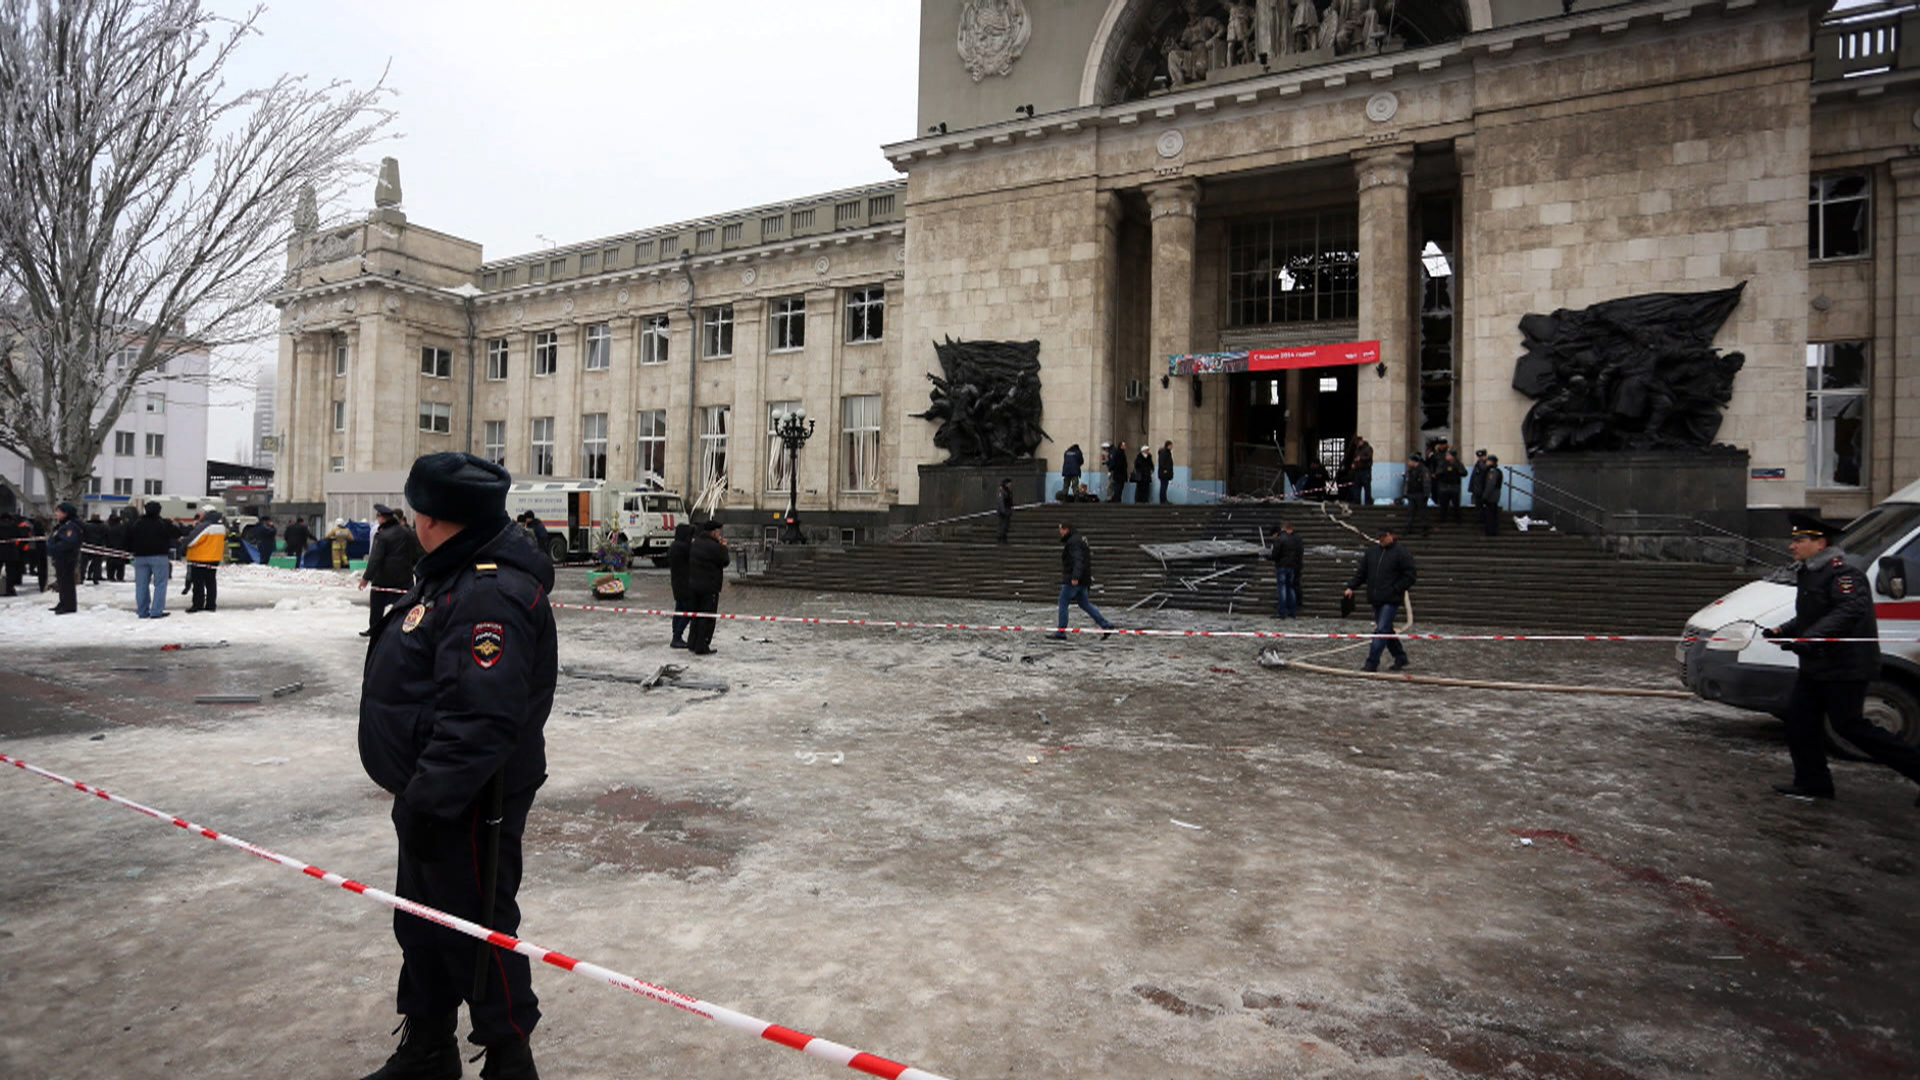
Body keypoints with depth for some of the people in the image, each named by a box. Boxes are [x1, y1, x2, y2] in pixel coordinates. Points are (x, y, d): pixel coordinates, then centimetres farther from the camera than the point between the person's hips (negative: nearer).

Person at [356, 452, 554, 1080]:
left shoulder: (491, 594, -27)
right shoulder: (452, 574, 9)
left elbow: (480, 719, -32)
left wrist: (428, 799, -27)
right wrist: (419, 793, 23)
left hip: (470, 804, -11)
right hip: (433, 790, 11)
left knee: (478, 933, 5)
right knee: (422, 925, 23)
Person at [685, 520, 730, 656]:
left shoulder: (696, 543, 7)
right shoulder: (714, 547, -20)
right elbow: (725, 562, -11)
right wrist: (723, 547, 3)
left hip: (693, 585, 8)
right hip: (709, 587, -8)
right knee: (708, 617, -1)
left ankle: (692, 644, 23)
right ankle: (702, 648, 1)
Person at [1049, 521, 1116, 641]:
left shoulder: (1073, 542, -15)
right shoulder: (1079, 539, 18)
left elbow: (1078, 560, -26)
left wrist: (1075, 577, -34)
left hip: (1074, 580, -10)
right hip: (1082, 579, 10)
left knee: (1063, 602, -3)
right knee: (1083, 603, 14)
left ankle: (1060, 632, 1)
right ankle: (1106, 626, 10)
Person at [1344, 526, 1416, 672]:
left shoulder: (1402, 553, -4)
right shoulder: (1371, 551, 13)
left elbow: (1409, 577, -5)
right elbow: (1361, 572, 16)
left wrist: (1395, 590, -13)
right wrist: (1351, 586, 5)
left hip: (1391, 600, -7)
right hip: (1376, 600, 7)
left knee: (1381, 631, -11)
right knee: (1386, 631, 14)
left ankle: (1372, 663, -11)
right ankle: (1400, 657, 30)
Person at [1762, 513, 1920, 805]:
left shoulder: (1841, 572, -17)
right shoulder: (1809, 574, 15)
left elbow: (1853, 608, -33)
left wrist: (1812, 637, -39)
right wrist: (1783, 631, 10)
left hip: (1845, 668, -10)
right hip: (1817, 666, 10)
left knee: (1849, 726, -5)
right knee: (1800, 716, 8)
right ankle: (1813, 782, 15)